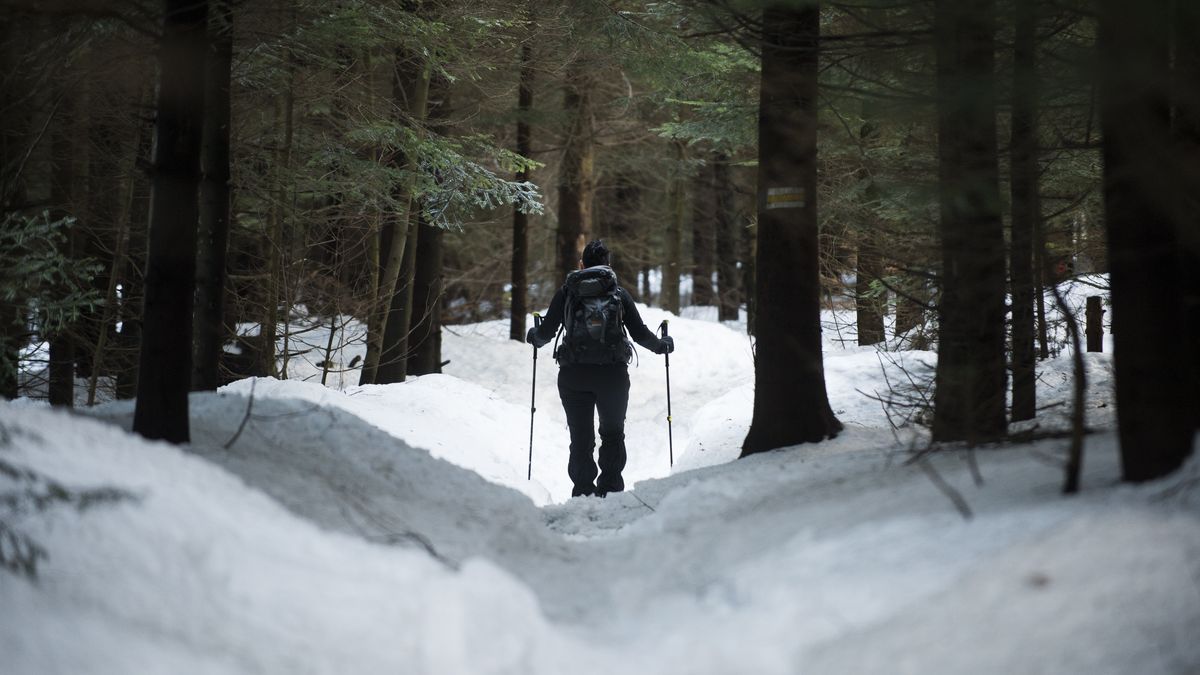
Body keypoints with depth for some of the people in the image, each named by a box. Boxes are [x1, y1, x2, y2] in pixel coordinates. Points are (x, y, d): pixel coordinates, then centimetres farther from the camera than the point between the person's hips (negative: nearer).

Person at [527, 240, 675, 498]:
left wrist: (534, 337, 28)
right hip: (613, 372, 0)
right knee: (613, 433, 15)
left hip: (573, 373, 0)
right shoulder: (619, 293, 8)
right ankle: (610, 489, 4)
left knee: (581, 437, 7)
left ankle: (583, 492, 0)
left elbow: (546, 332, 6)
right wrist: (662, 345, 24)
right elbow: (639, 333, 5)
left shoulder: (567, 292, 8)